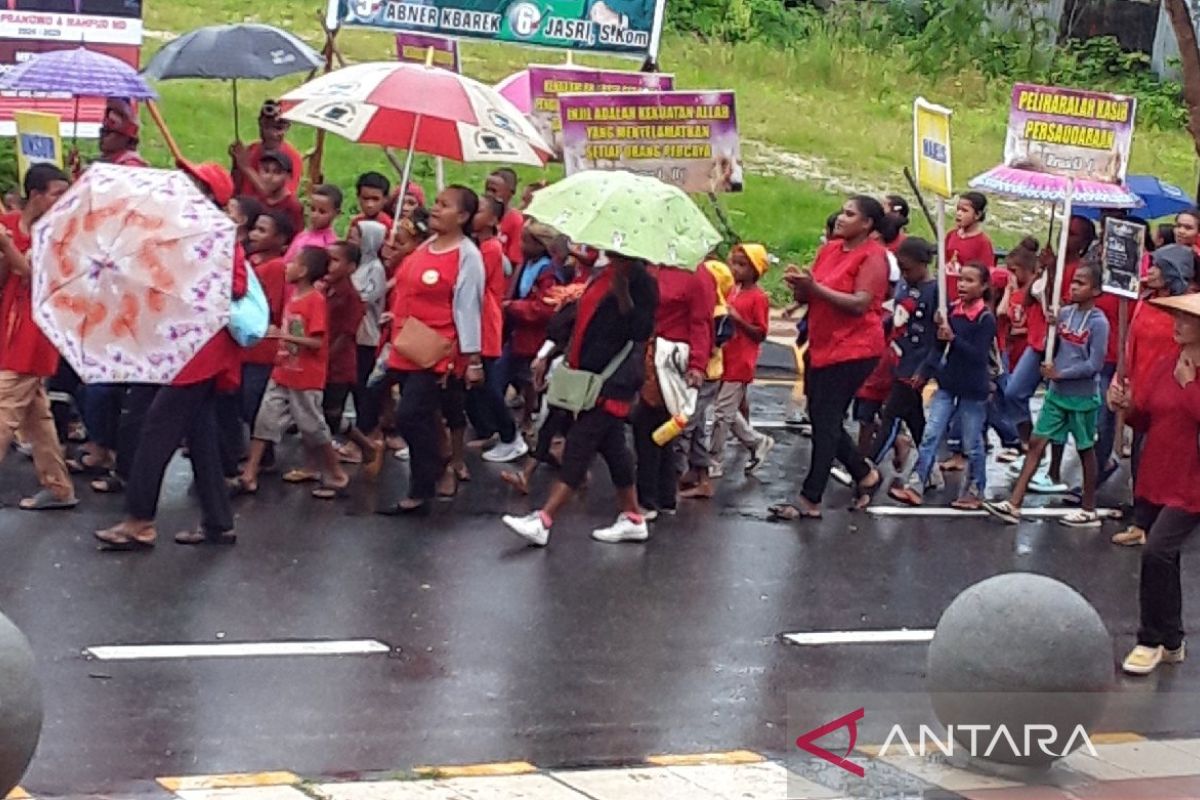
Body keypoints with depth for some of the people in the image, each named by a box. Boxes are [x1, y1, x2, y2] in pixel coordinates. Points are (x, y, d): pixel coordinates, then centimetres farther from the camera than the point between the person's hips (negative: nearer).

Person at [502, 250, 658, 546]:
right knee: (611, 446, 13)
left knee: (580, 446, -11)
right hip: (589, 375, 9)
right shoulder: (601, 273, 13)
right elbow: (582, 319, 21)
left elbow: (641, 331, -20)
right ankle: (632, 518, 22)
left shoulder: (639, 281, -12)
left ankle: (543, 521, -14)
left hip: (614, 379, -9)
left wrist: (623, 292, -28)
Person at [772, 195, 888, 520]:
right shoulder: (829, 249, 12)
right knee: (821, 420, 12)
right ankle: (865, 474, 30)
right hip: (821, 347, 8)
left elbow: (860, 304, -21)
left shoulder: (873, 256, -11)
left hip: (853, 350, -8)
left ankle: (810, 501, -3)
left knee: (826, 423, -7)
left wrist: (814, 287, -25)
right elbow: (809, 297, 14)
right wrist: (799, 286, -9)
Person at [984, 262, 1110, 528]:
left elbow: (1094, 364, -18)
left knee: (1086, 449, 7)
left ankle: (1089, 511, 19)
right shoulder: (1064, 313, 4)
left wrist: (1060, 373, -16)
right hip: (1057, 393, 6)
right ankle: (1014, 504, 0)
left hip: (1083, 396, -6)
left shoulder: (1098, 322, -14)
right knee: (1036, 443, 1)